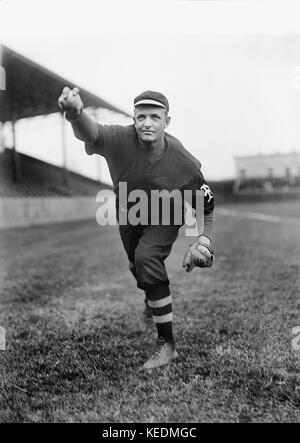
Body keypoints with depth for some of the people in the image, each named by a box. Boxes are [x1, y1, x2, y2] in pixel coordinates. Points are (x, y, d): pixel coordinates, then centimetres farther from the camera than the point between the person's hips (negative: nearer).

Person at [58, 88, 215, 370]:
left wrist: (204, 240, -28)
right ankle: (153, 300, 61)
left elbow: (206, 204, -16)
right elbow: (91, 133, -51)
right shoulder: (121, 140, -29)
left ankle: (167, 344, -17)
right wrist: (76, 114, -74)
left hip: (164, 221, -3)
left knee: (146, 258, -28)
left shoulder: (184, 161, -28)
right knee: (136, 265, 22)